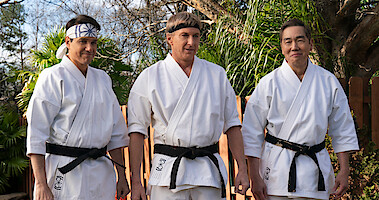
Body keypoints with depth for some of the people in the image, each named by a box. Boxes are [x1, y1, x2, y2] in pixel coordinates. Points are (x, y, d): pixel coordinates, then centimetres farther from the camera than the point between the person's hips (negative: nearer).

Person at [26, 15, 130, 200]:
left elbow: (116, 132, 16)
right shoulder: (53, 77, -5)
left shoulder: (102, 79, 13)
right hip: (65, 172, -5)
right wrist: (41, 185, -15)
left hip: (101, 174, 5)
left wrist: (121, 176, 12)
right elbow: (36, 135, -10)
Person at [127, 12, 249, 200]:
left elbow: (232, 124, 13)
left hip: (209, 174, 2)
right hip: (167, 174, -2)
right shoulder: (150, 77, 3)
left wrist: (242, 169, 6)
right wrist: (136, 182, -4)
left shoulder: (217, 74, 10)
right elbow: (137, 130, 1)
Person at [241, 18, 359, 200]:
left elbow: (342, 131, 10)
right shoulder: (269, 83, -4)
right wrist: (255, 177, -7)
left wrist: (344, 171, 6)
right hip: (277, 170, -2)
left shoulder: (328, 82, 4)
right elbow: (252, 133, -3)